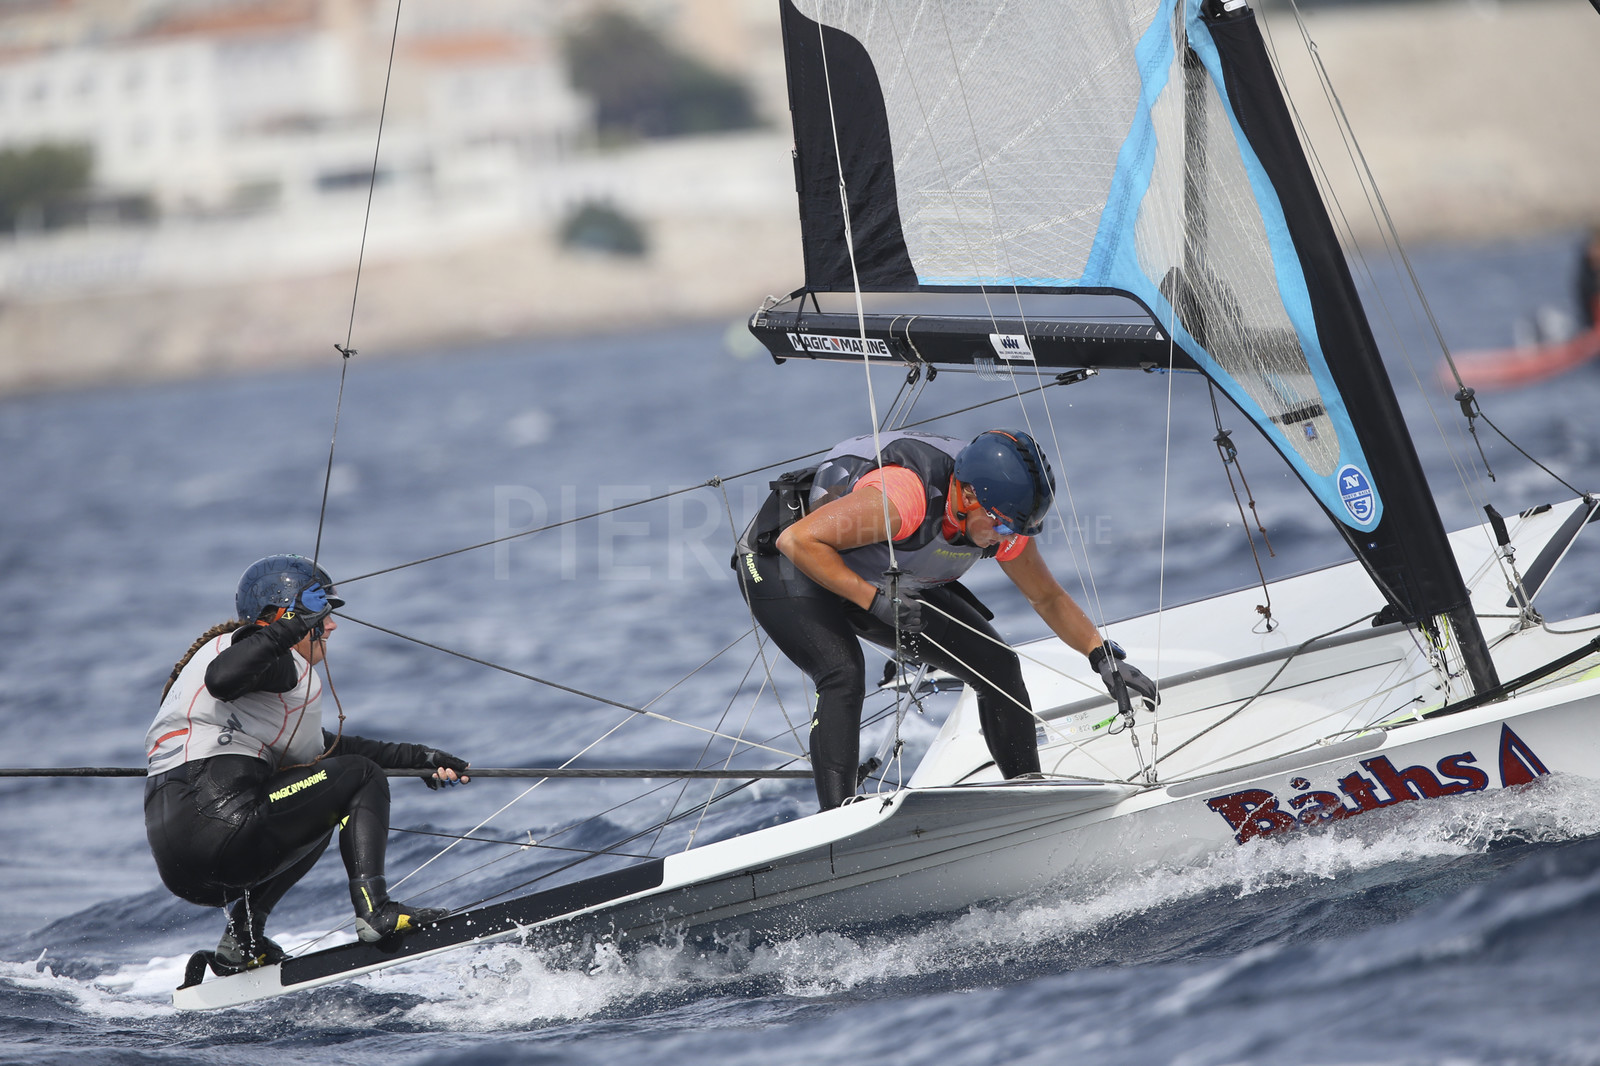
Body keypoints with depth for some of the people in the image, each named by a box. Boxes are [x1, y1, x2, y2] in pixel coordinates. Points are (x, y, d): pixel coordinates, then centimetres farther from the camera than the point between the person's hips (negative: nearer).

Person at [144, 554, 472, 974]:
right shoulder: (279, 663, -1)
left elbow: (320, 748, 35)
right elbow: (221, 679, -25)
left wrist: (415, 758, 33)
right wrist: (287, 629, -19)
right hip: (215, 825, -10)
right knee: (360, 778, 5)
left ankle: (242, 939, 19)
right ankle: (375, 910, -12)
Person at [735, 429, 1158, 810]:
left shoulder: (1003, 515, -17)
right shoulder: (903, 498, -41)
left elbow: (1048, 598, 0)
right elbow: (797, 540, -36)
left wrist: (1102, 654, -13)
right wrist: (874, 599, -40)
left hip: (884, 584, 7)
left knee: (997, 664, -1)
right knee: (844, 674, -34)